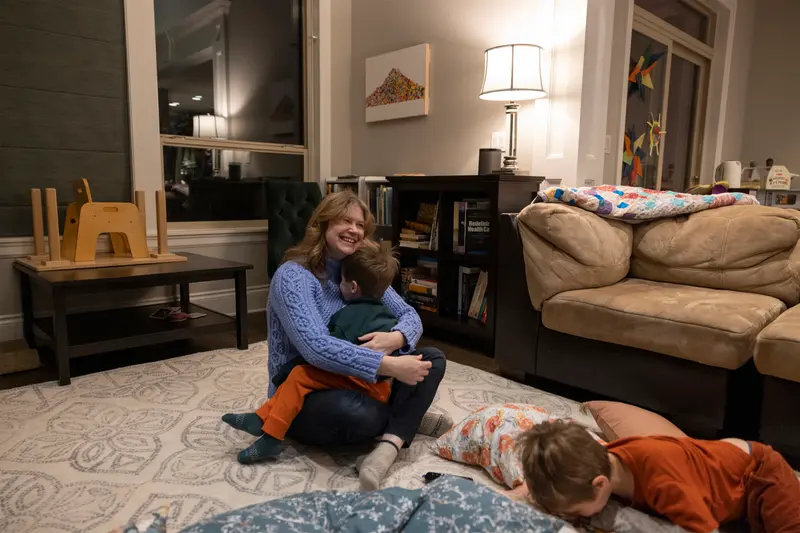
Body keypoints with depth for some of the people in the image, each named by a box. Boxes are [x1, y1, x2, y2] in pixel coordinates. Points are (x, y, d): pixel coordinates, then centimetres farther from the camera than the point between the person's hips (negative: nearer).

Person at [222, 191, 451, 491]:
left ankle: (390, 442, -25)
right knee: (358, 413, -41)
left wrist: (394, 338, -24)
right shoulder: (293, 275, -18)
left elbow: (410, 316, 1)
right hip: (299, 398, -7)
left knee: (433, 359, -5)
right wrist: (390, 366, -35)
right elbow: (316, 348, -32)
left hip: (352, 385, 8)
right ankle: (409, 417, -9)